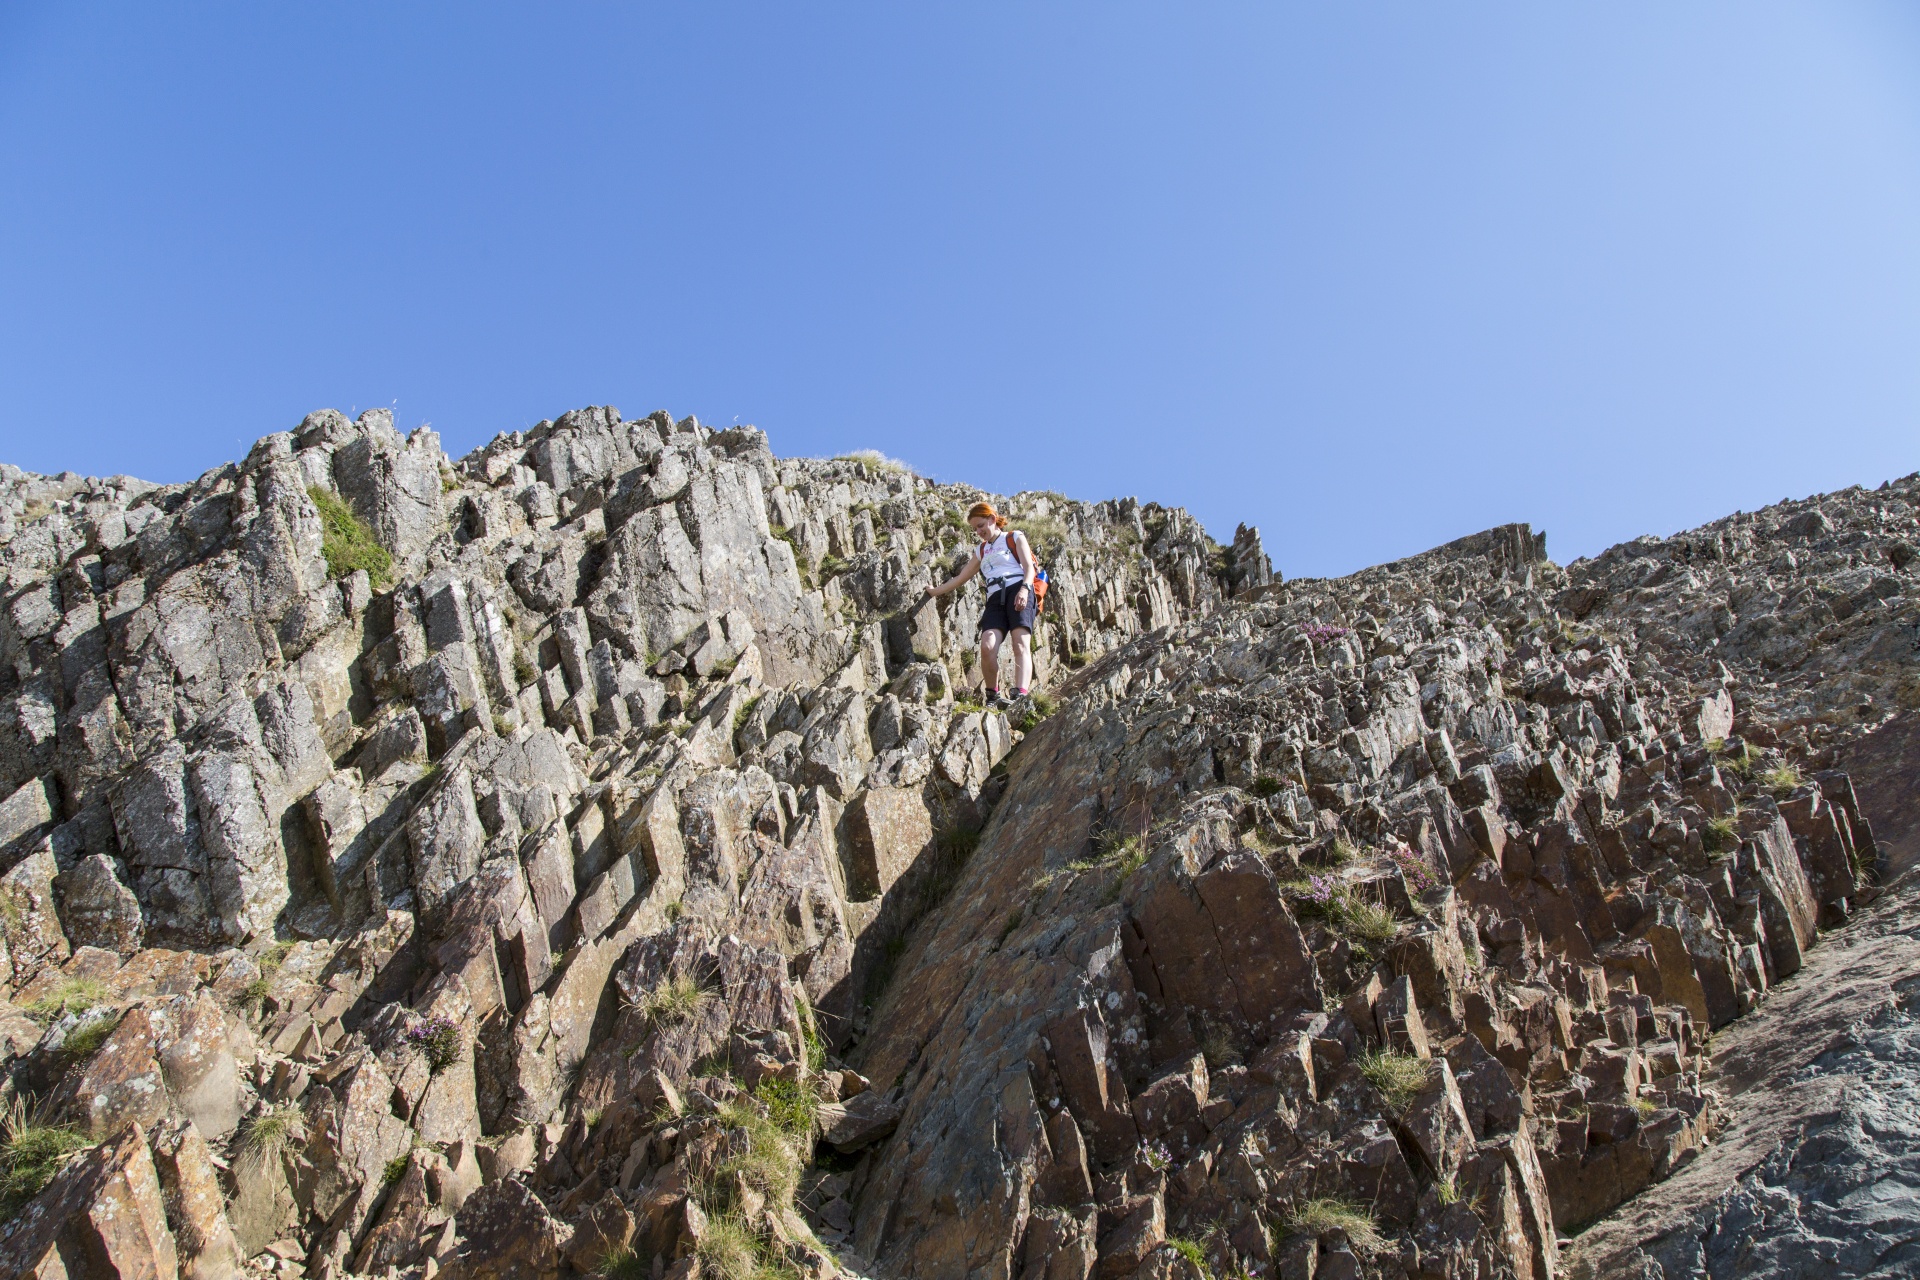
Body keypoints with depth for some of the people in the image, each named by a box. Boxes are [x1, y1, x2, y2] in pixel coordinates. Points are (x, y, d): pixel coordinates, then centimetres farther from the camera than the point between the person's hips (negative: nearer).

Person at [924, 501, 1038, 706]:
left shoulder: (1015, 537, 17)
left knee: (1021, 643, -24)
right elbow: (960, 579, 39)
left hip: (1017, 591, -5)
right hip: (995, 598, 5)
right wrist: (935, 591, 41)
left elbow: (1029, 567, 3)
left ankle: (1020, 696, -41)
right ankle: (992, 697, -12)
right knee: (987, 646, -21)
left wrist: (1025, 589, -15)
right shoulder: (981, 551, 33)